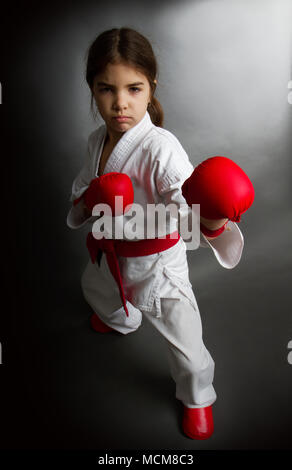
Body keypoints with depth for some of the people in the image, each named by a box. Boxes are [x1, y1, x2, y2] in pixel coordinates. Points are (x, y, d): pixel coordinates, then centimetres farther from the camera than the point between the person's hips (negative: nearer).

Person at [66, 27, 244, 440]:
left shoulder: (161, 148, -29)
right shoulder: (97, 140, -6)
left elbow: (187, 198, -42)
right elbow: (82, 185, 8)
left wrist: (211, 222, -65)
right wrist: (87, 202, -16)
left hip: (158, 262, -6)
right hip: (114, 254, 7)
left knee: (185, 347, 8)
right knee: (94, 286, 36)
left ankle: (197, 397, 45)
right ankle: (121, 320, 75)